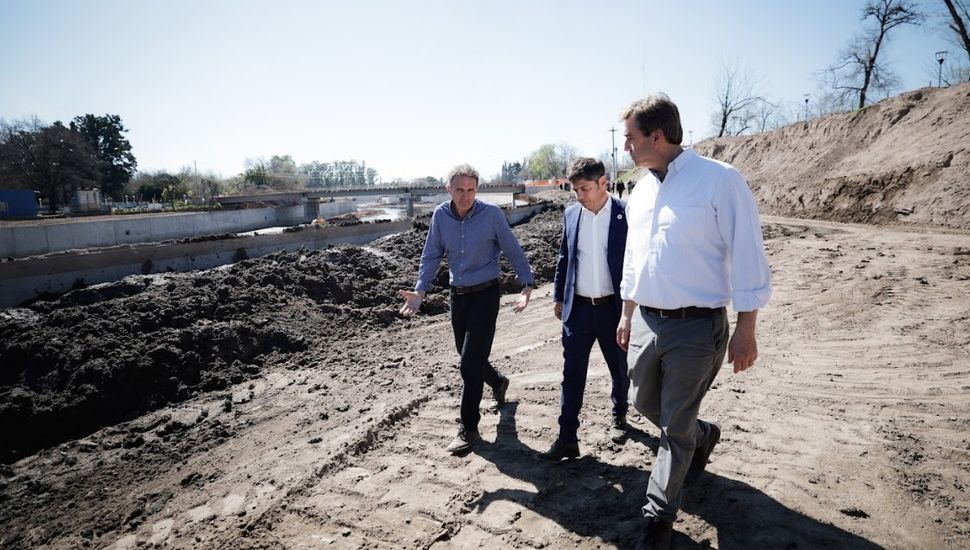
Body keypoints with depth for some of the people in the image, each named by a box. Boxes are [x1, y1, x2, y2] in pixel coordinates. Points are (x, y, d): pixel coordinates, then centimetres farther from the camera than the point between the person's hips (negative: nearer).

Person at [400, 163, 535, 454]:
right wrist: (419, 291, -7)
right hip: (458, 294, 5)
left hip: (486, 293, -5)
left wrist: (527, 284, -13)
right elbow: (431, 256, 4)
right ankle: (498, 382, 51)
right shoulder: (441, 215, -2)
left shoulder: (491, 213, -11)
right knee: (468, 357, 19)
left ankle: (469, 428, 7)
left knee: (470, 363, -8)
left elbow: (513, 251, -4)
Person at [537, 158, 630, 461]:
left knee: (620, 368, 16)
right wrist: (559, 297, 11)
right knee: (572, 373, 3)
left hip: (614, 307, -2)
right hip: (578, 308, 3)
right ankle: (567, 439, 10)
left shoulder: (626, 214, -8)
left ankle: (619, 416, 41)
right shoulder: (570, 214, 3)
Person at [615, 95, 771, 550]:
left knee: (674, 430, 6)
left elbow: (746, 256, -12)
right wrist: (627, 314, 19)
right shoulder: (641, 189, 8)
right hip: (646, 321, 7)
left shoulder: (719, 180, -13)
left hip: (696, 327, -7)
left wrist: (745, 330, -12)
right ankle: (702, 436, 52)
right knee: (645, 404, 21)